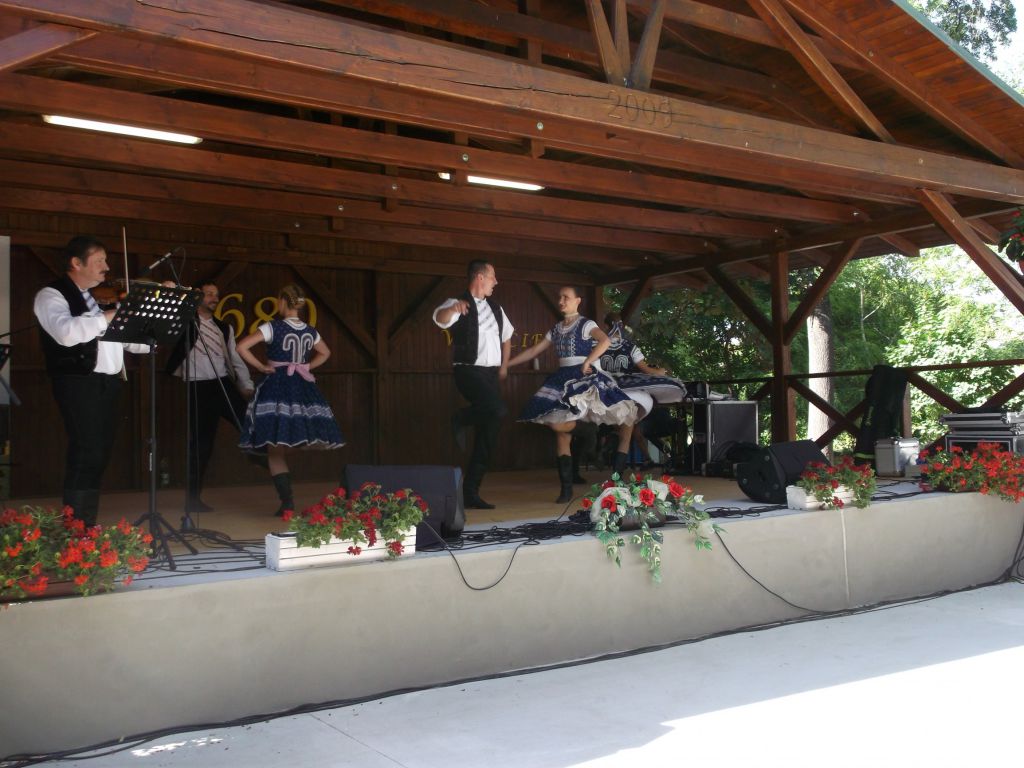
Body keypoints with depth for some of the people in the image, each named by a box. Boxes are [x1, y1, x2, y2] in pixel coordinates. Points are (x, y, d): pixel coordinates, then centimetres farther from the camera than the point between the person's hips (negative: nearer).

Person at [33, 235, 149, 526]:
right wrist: (110, 315, -26)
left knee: (100, 453, 9)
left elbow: (126, 337, 20)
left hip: (108, 382, 8)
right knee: (86, 454, -12)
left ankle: (87, 526, 17)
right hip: (79, 383, -8)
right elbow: (67, 332, -26)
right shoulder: (52, 295, -5)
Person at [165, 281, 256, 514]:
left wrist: (246, 385, 9)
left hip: (225, 385, 5)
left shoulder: (224, 327, 17)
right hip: (200, 389, -4)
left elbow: (235, 358, 17)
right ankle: (192, 498, 9)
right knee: (201, 443, -1)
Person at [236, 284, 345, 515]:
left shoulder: (273, 327, -8)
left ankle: (287, 502, -6)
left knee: (275, 450, 1)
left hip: (277, 388, -5)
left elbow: (242, 347, -14)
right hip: (303, 389, 5)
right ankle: (287, 500, 10)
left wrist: (261, 367, -4)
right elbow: (325, 353, 27)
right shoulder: (310, 331, 8)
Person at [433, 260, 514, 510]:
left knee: (487, 435, 5)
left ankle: (470, 492, 12)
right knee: (497, 410, -32)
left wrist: (504, 367, 20)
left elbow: (506, 336, 30)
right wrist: (453, 308, -52)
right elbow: (440, 319, -30)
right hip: (469, 371, -7)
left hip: (491, 373, 7)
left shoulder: (495, 307, 15)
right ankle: (461, 419, 0)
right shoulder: (460, 303, -7)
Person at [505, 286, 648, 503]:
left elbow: (605, 340, -22)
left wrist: (587, 362, -26)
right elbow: (533, 351, 19)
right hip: (564, 381, 5)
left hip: (586, 378, -5)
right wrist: (505, 363, 17)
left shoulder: (586, 325, -2)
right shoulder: (556, 329, 17)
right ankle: (566, 488, 1)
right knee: (560, 429, -3)